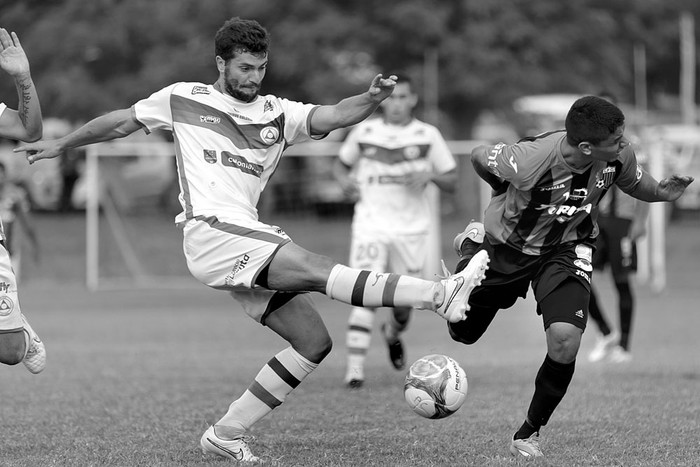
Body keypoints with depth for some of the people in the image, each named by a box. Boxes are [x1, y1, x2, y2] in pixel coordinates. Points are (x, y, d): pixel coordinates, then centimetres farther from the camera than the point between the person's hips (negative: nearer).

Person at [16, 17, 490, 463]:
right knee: (314, 268, -25)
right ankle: (440, 294, -43)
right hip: (210, 231, -6)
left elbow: (330, 116, -4)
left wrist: (371, 99, -25)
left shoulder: (278, 114, 14)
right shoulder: (183, 99, 9)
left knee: (314, 341, -4)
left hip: (250, 236, 6)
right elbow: (122, 122, 23)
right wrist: (60, 145, 33)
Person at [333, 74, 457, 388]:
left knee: (405, 300, 7)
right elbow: (340, 164, 20)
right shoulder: (364, 132, 4)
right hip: (370, 224, -1)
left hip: (411, 229, 1)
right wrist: (345, 180, -2)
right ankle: (355, 367, -18)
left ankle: (393, 334, 43)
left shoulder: (428, 135, 3)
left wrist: (430, 175, -14)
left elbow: (452, 182, 7)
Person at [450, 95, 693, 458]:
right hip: (505, 248, -2)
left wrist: (661, 192, -18)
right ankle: (472, 243, 52)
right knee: (463, 333, 19)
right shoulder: (529, 161, -38)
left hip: (566, 250, 2)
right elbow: (478, 157, -17)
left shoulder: (618, 156, -23)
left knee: (564, 341, -23)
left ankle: (529, 433, 3)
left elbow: (633, 182, 2)